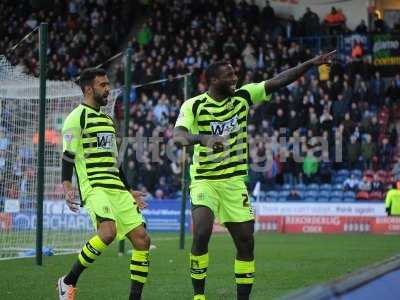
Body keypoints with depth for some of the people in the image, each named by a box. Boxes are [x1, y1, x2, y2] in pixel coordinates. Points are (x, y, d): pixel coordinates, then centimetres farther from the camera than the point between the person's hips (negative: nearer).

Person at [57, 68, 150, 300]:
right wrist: (66, 185, -22)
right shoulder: (78, 117, -1)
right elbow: (68, 155, -8)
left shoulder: (107, 120, 24)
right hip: (94, 187, -8)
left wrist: (129, 192, 29)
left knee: (142, 239, -4)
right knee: (108, 231, -30)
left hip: (116, 188, 8)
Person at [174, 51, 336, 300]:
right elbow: (178, 135, -24)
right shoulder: (194, 105, -9)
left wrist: (311, 63, -12)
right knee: (202, 234, -23)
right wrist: (202, 138, -45)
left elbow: (279, 81, -3)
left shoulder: (242, 97, 1)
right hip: (204, 180, -4)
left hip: (234, 181, 4)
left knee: (246, 242, 2)